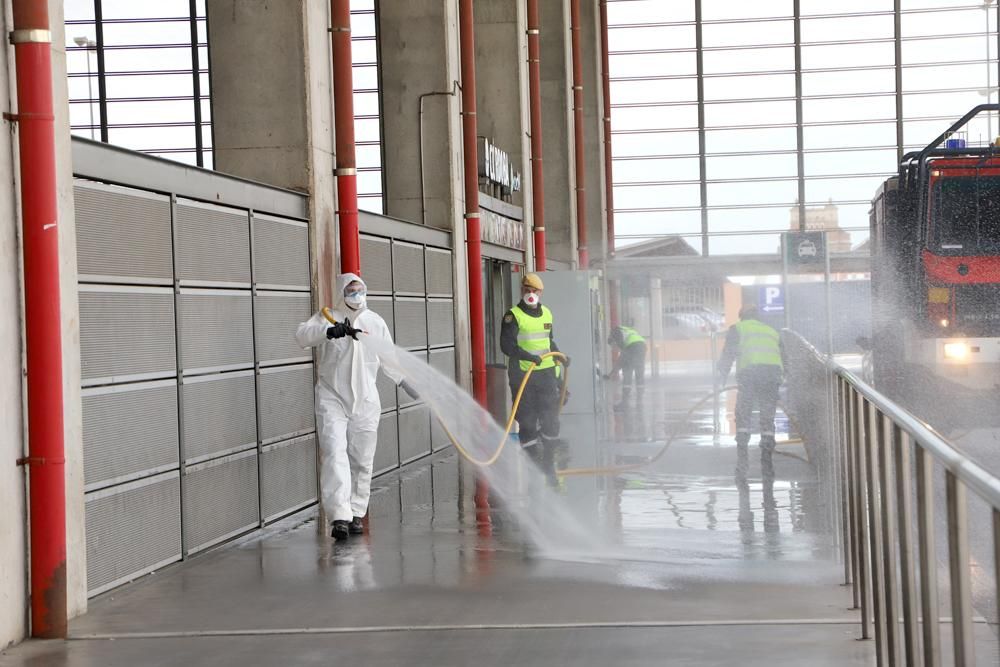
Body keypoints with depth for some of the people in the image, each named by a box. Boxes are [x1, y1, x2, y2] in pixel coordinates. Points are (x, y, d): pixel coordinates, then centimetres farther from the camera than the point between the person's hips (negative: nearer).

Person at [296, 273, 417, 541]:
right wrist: (330, 331, -37)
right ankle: (340, 515, -21)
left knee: (362, 459, 6)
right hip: (332, 398, -3)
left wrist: (405, 382, 20)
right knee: (334, 453, -15)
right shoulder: (328, 317, -2)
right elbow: (302, 335, -21)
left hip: (365, 400, 4)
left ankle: (356, 513, 18)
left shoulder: (375, 321, 9)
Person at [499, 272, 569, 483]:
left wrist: (560, 357, 13)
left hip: (546, 373, 5)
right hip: (522, 375, -5)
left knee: (550, 419, 4)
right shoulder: (513, 316, -6)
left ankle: (549, 464, 15)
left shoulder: (546, 313, 14)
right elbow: (506, 345, -16)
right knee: (527, 423, 0)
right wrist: (529, 356, -27)